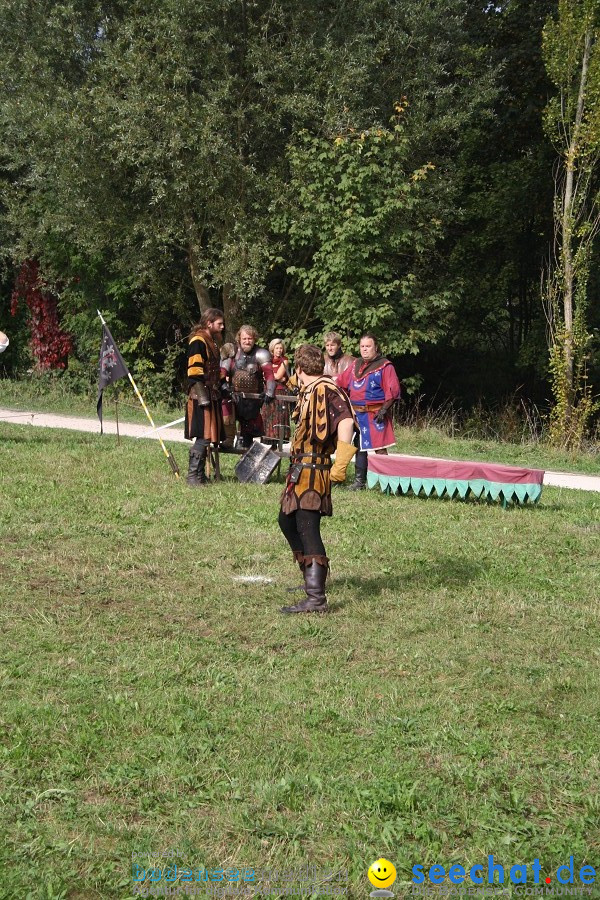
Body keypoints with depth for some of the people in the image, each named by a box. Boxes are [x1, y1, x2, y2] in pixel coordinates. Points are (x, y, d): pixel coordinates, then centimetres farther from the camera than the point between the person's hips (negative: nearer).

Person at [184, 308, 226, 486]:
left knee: (207, 437, 10)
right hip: (201, 397, -10)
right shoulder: (198, 341, -12)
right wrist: (202, 395, -22)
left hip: (211, 396, 10)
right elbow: (194, 371, -18)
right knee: (203, 436, -12)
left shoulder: (212, 342, 19)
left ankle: (200, 474, 16)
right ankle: (192, 475, -8)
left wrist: (221, 385, 23)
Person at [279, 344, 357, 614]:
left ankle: (316, 599, -16)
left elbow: (346, 420, -30)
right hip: (300, 470, 11)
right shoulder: (308, 392, 14)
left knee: (307, 531, -14)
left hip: (312, 471, -11)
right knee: (287, 521, 22)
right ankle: (313, 578, 37)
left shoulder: (325, 390, -16)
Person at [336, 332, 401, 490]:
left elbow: (393, 390, -12)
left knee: (379, 448, -10)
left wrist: (384, 409, -18)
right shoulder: (356, 365, 16)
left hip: (375, 415, -7)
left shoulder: (384, 366, -6)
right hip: (357, 413, 7)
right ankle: (359, 481, 22)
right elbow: (341, 382, 21)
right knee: (360, 447, 13)